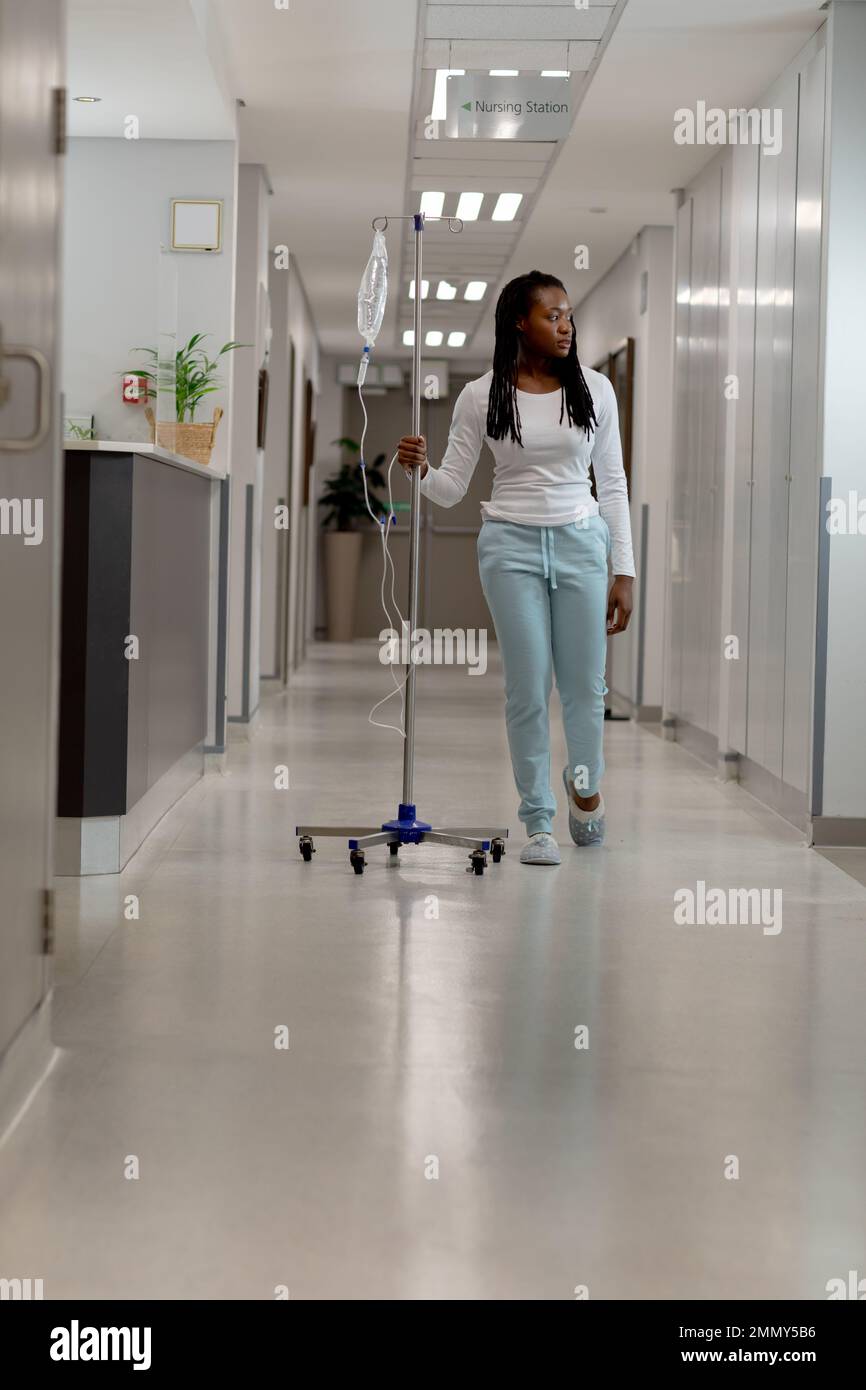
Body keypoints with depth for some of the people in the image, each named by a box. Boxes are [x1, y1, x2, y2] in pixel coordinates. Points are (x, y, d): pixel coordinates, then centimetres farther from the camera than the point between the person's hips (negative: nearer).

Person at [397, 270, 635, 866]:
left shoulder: (594, 388, 1)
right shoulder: (481, 396, -2)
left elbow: (613, 484, 5)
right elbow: (452, 487, 1)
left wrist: (624, 571, 2)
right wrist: (421, 469, -21)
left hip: (581, 543, 1)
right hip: (512, 546, -1)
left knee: (585, 682, 7)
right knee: (529, 687, -1)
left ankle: (585, 782, 38)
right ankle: (538, 822, 11)